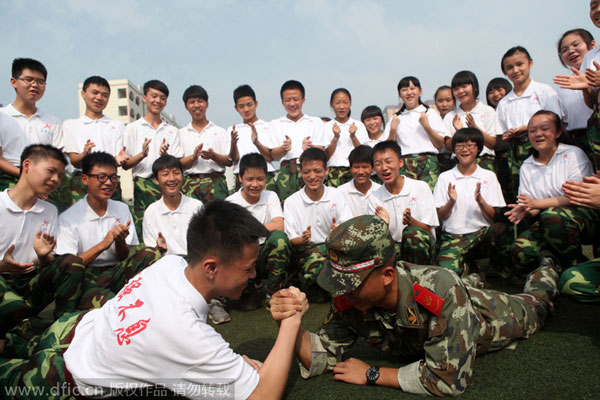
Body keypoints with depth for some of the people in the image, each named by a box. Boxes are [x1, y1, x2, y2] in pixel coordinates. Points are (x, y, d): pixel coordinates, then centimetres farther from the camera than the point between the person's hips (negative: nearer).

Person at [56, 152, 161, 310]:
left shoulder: (122, 209, 10)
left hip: (115, 272, 6)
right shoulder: (68, 218, -2)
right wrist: (102, 245, -17)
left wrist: (120, 241, -12)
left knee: (152, 254, -25)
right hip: (86, 277, -5)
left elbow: (125, 258, 10)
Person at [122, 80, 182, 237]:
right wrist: (142, 154, -15)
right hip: (143, 184, -2)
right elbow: (125, 165, 3)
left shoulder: (172, 131, 15)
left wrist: (165, 154, -12)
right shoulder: (132, 128, 9)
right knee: (142, 229, -8)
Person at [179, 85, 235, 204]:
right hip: (190, 184, 1)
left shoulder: (219, 131, 11)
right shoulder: (181, 133, 13)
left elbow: (229, 161, 5)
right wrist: (193, 157, -14)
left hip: (216, 183, 0)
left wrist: (213, 156, -13)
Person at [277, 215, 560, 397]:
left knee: (533, 305, 30)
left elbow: (448, 379, -47)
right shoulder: (348, 302, -35)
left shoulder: (441, 291, -51)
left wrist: (371, 374, -40)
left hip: (485, 314, -2)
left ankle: (547, 269, 56)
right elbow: (321, 357, -28)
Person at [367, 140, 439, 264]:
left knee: (413, 232, -35)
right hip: (394, 248, 0)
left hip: (421, 246, 0)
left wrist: (411, 221, -26)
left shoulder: (420, 187, -3)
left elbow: (428, 230, -5)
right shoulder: (374, 199, 2)